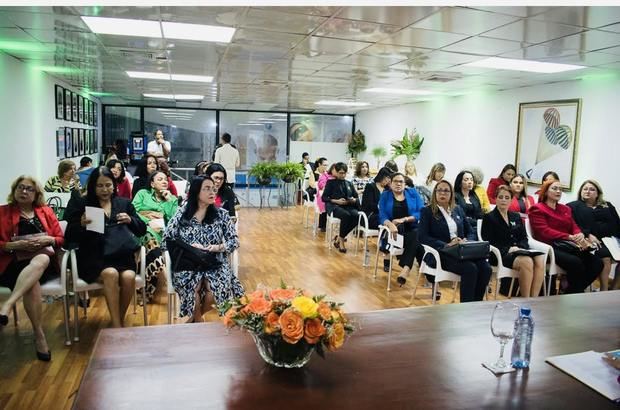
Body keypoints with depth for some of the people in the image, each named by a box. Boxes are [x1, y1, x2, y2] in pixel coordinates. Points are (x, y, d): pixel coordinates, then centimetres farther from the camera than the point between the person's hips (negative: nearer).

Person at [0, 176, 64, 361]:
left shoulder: (46, 211, 19)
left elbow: (61, 239, 15)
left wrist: (48, 239, -7)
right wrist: (16, 245, -13)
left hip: (45, 261, 1)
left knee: (41, 259, -38)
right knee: (32, 282, -35)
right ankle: (39, 335, -31)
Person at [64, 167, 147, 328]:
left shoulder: (124, 203, 17)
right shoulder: (81, 203, 9)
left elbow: (142, 230, 15)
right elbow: (69, 237, 6)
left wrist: (130, 220, -5)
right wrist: (81, 225, -15)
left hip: (121, 255, 2)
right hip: (94, 257, -2)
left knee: (129, 277, -28)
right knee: (111, 274, -32)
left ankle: (121, 320, -5)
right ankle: (116, 326, -21)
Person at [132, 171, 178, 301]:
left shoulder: (172, 199, 21)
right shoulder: (142, 193, 17)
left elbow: (174, 218, 4)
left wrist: (169, 200, 2)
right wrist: (149, 222, -10)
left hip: (163, 232, 2)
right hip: (144, 229, -2)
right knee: (151, 240, -36)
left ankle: (147, 290, -19)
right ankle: (148, 291, -21)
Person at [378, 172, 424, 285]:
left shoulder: (413, 193, 11)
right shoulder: (385, 195, 10)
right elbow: (382, 216, -3)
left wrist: (404, 219, -16)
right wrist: (391, 225, -26)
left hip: (413, 229, 1)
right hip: (396, 231, -1)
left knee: (416, 236, -34)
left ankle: (406, 268, -36)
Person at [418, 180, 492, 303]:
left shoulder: (458, 210, 18)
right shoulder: (427, 211, 3)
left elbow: (471, 232, 18)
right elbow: (422, 237, -9)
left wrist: (467, 242, -6)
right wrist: (445, 245, -20)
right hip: (440, 254, -5)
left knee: (485, 268, -23)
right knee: (470, 269, -31)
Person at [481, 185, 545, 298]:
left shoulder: (516, 217, 24)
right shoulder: (489, 217, 6)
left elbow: (524, 238, 17)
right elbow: (489, 242, -4)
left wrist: (520, 247, -6)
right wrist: (508, 249, -16)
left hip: (519, 251, 5)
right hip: (501, 254, -5)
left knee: (540, 260, -27)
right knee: (527, 261, -34)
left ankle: (534, 299, -25)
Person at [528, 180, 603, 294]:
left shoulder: (566, 209, 24)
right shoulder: (537, 209, 2)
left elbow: (574, 227, 15)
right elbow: (544, 232, -10)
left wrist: (580, 235, -11)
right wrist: (570, 237, -19)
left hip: (568, 246, 7)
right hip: (550, 246, -7)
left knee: (597, 263, -14)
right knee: (576, 263, -32)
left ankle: (570, 291, -4)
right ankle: (575, 293, -10)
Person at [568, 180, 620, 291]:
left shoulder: (608, 206, 25)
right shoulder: (573, 206, 12)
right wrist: (588, 235, -16)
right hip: (591, 240, -4)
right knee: (605, 258, -31)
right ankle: (604, 291, -21)